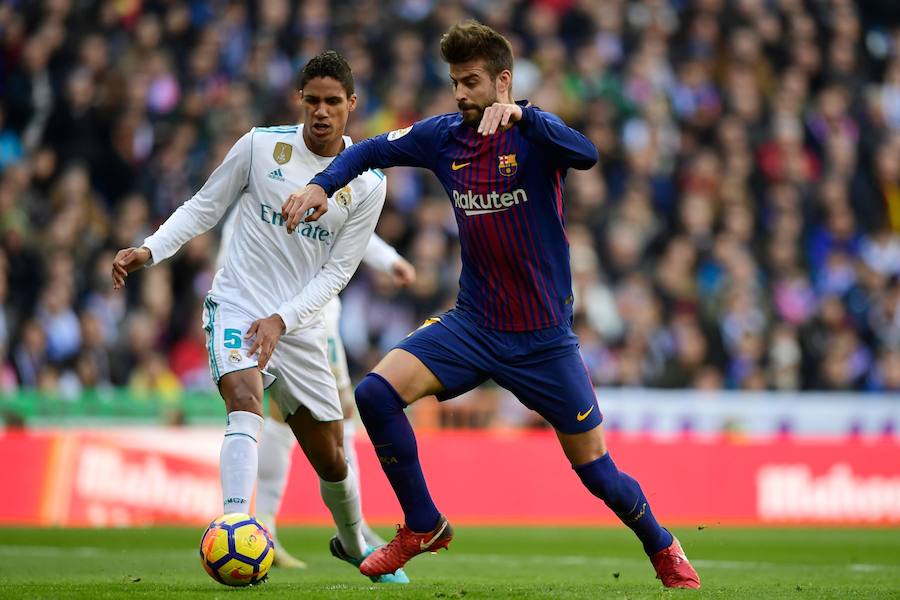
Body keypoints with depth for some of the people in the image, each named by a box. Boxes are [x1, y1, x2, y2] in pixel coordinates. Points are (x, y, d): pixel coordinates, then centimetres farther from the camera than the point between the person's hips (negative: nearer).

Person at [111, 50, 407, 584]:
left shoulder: (367, 185, -3)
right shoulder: (261, 146, -4)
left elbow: (336, 273, -4)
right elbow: (205, 208, 5)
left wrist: (281, 320, -18)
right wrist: (148, 251, -11)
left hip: (300, 325, 2)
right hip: (237, 306, -2)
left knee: (332, 460, 10)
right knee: (246, 404, -32)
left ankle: (353, 543, 39)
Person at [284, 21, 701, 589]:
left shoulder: (533, 134, -13)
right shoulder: (444, 135, 1)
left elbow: (586, 154, -33)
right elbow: (372, 150, 13)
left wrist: (520, 114, -44)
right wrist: (322, 184, -3)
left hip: (545, 338, -4)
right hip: (473, 325, 4)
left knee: (595, 468, 1)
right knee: (376, 393, -17)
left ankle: (664, 548, 31)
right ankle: (423, 526, 1)